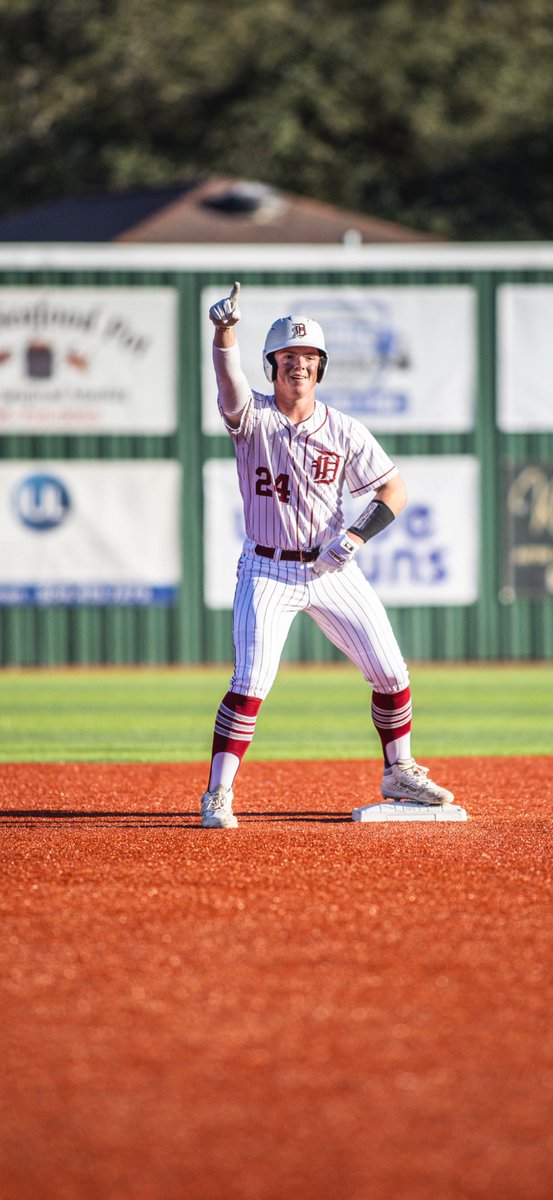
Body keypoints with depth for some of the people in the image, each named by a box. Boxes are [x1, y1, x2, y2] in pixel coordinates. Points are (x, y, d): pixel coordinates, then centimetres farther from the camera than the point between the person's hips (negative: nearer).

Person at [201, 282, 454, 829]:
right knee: (249, 684, -14)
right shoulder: (252, 416, -7)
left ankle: (399, 774, 24)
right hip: (267, 572, -3)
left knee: (391, 675, 4)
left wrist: (358, 534, -15)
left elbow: (393, 489, 2)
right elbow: (230, 378, -28)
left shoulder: (345, 431, -1)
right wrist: (224, 327, -49)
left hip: (333, 570, 3)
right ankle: (217, 796, -7)